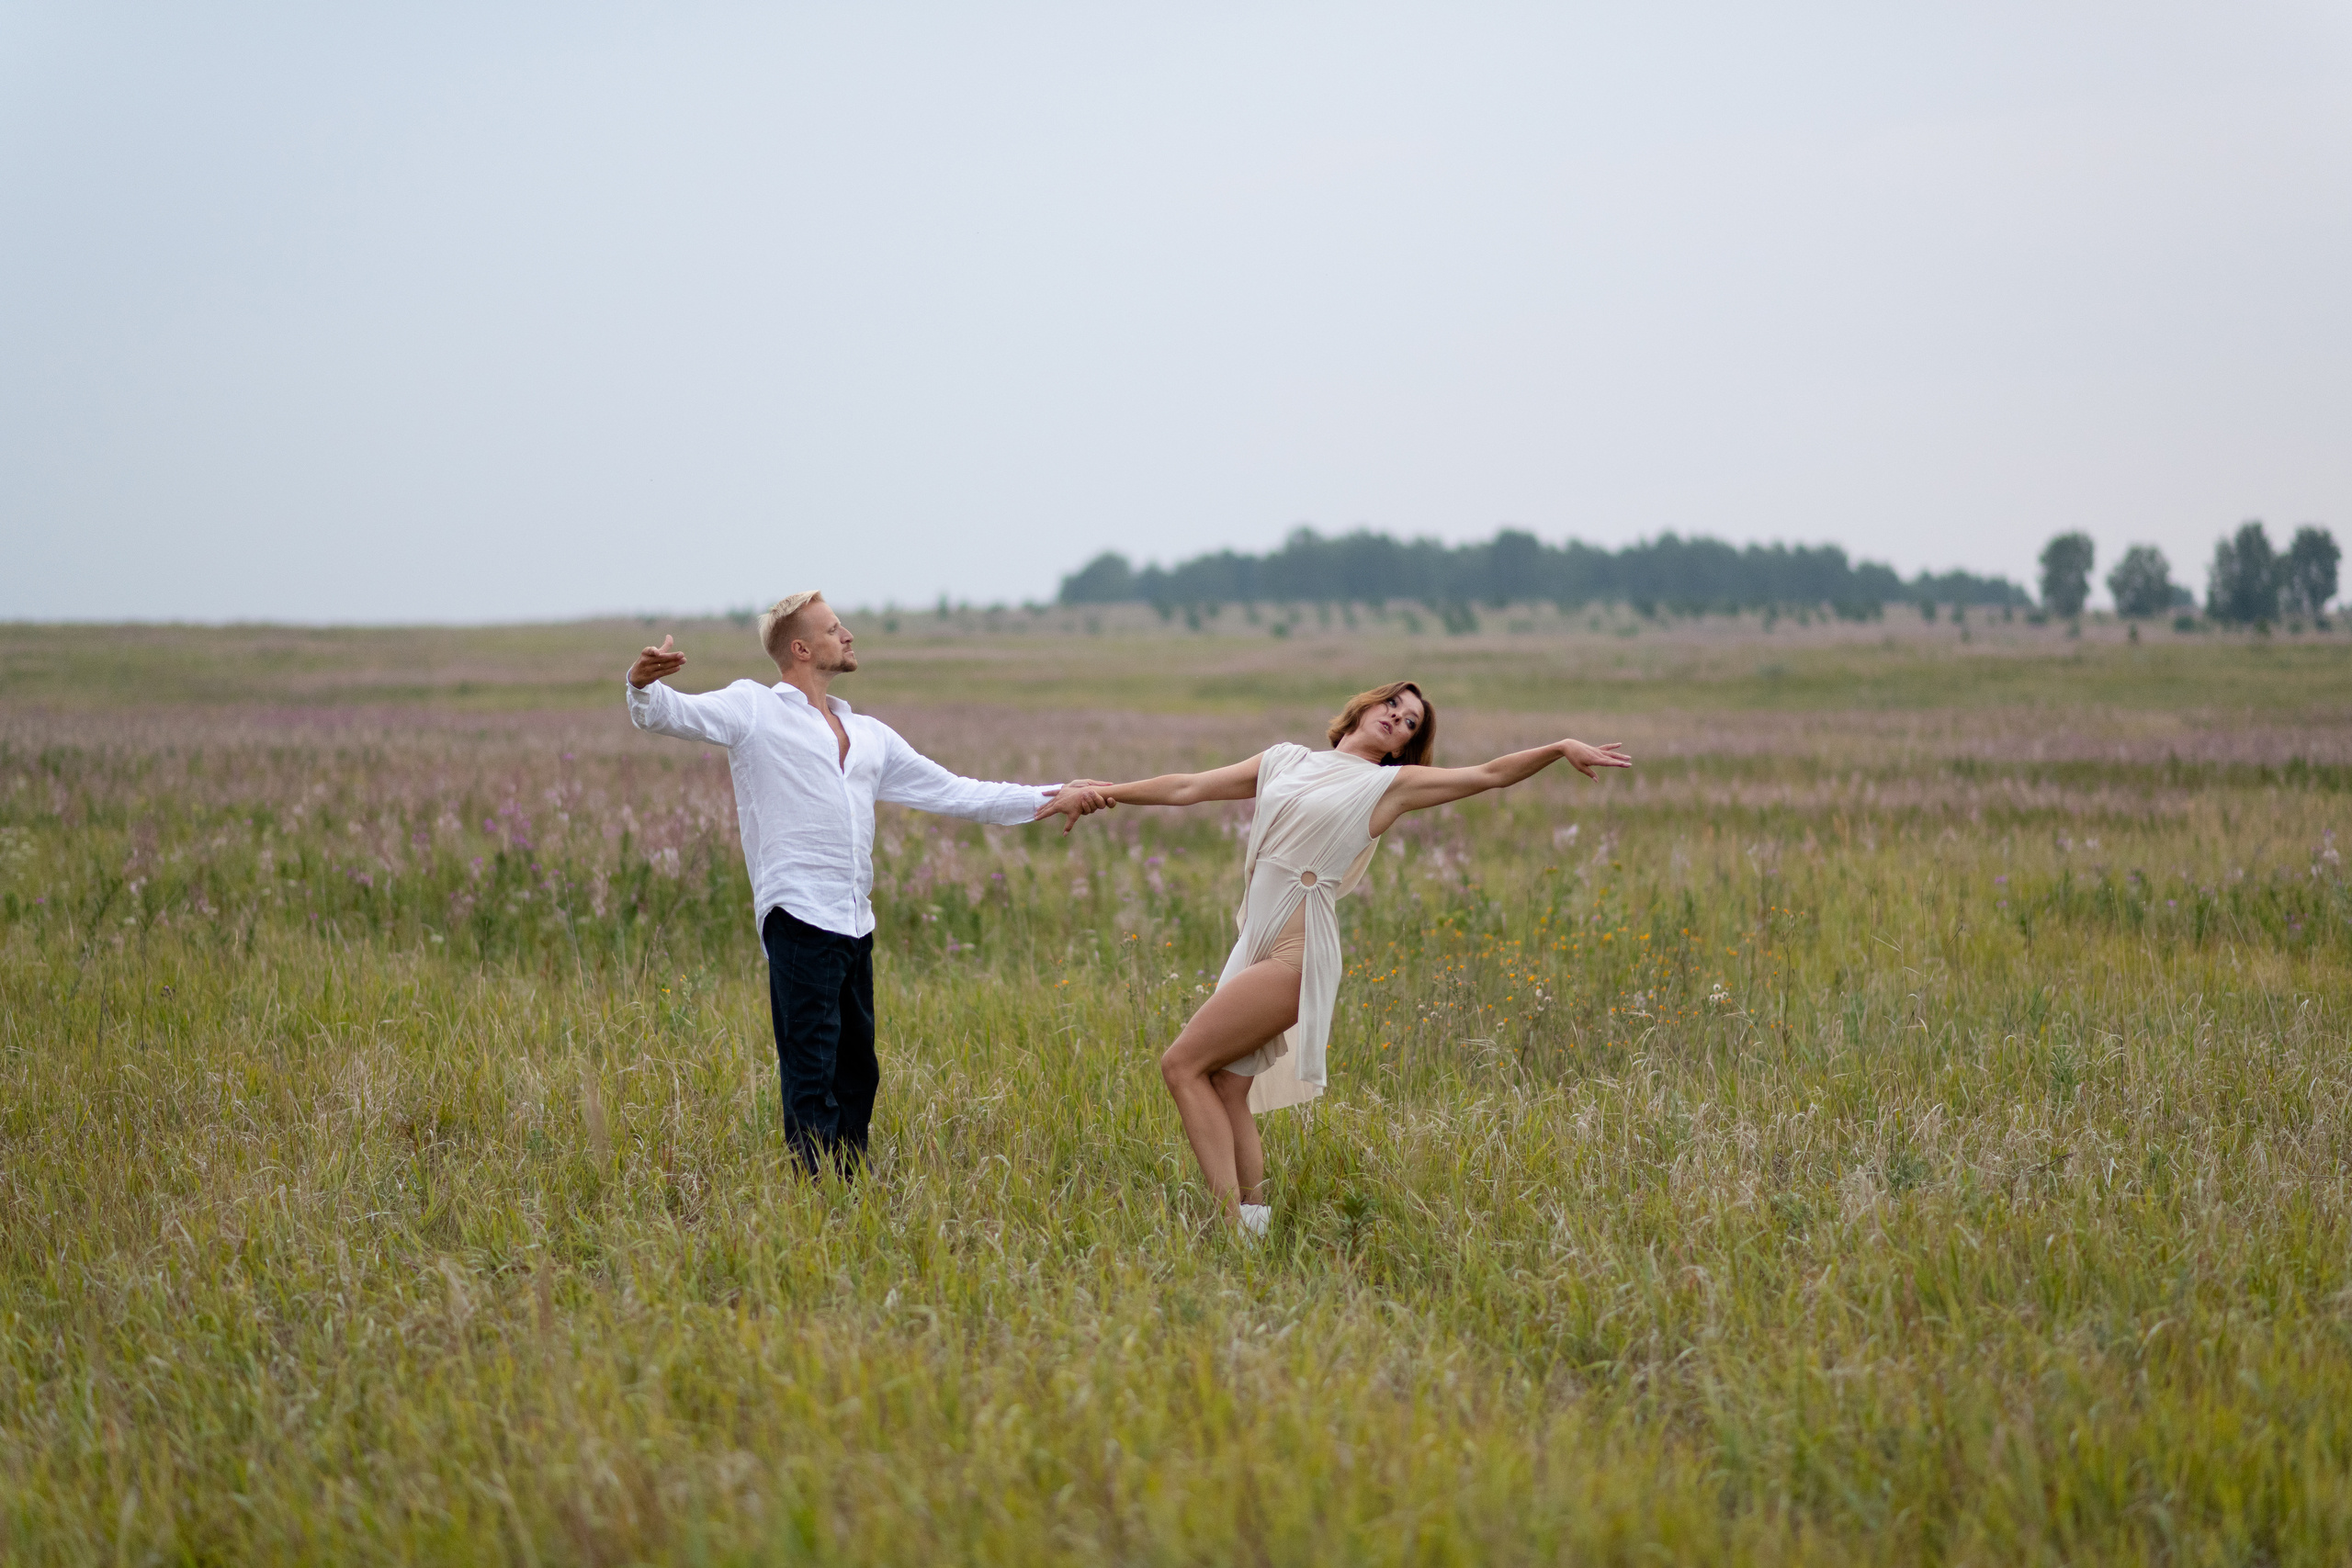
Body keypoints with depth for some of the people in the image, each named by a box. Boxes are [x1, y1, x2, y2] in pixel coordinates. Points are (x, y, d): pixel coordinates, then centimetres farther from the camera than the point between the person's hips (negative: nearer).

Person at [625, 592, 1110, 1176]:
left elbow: (952, 792, 25)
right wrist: (644, 685, -31)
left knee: (856, 1076, 12)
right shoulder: (754, 708, 5)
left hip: (855, 926, 7)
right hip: (799, 923, -7)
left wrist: (1049, 798, 19)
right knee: (811, 1080, -10)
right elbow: (667, 714, -6)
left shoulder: (869, 735, 22)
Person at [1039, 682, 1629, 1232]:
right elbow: (1187, 788, 21)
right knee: (1226, 1091, -1)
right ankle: (1253, 1218, 4)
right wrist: (1101, 793, 19)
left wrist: (1561, 748, -10)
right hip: (1256, 946, 6)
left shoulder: (1391, 784, 5)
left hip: (1296, 955, -6)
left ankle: (1232, 1220, -14)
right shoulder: (1285, 761, 19)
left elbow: (1490, 774, 2)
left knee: (1182, 1065, -14)